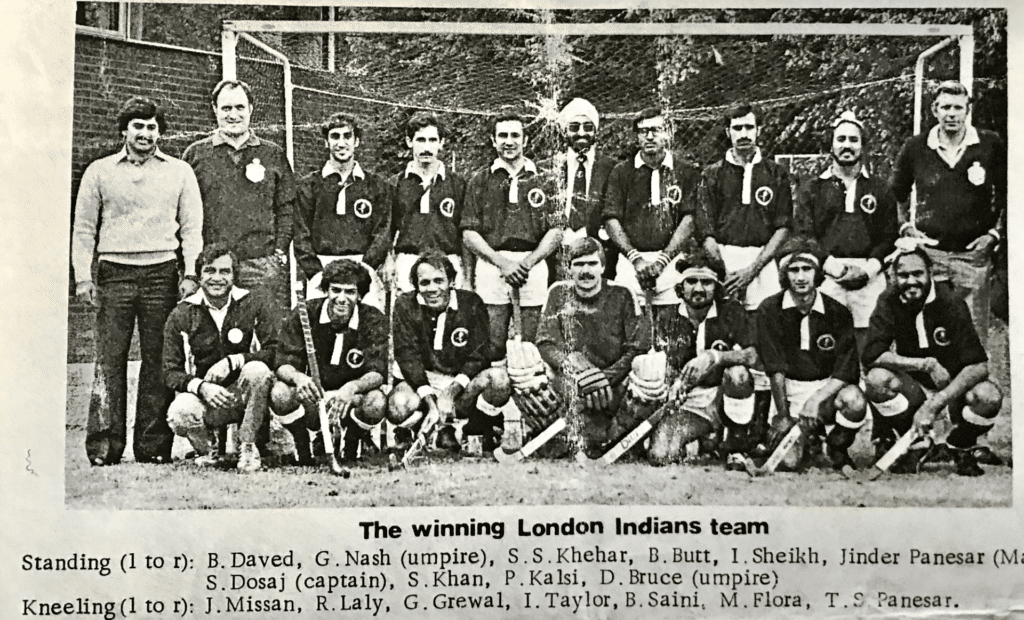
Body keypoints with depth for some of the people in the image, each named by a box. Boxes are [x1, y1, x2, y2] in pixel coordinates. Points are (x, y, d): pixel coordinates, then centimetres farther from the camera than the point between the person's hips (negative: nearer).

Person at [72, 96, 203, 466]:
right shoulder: (100, 171, 13)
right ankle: (104, 445, -2)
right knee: (109, 362, -5)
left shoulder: (180, 172, 13)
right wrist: (82, 277, 1)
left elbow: (192, 227, 10)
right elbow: (83, 228, 11)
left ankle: (153, 446, 3)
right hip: (114, 273, 0)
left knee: (159, 362, -1)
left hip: (162, 274, 0)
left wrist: (190, 273, -2)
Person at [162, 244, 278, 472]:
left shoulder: (251, 306, 0)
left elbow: (275, 352, -9)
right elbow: (171, 373, -3)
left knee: (258, 370, -32)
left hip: (243, 396, 0)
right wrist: (201, 386, -23)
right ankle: (205, 451, 3)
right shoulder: (181, 315, 0)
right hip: (203, 396, 0)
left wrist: (232, 361, -21)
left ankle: (248, 447, -14)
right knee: (180, 413, -34)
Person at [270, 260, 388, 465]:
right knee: (280, 393, -31)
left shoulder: (373, 320, -11)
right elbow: (284, 363, -15)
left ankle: (352, 442, 4)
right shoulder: (304, 314, -10)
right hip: (310, 394, 1)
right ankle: (303, 443, 2)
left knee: (376, 402, -33)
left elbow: (376, 372, -21)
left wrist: (351, 388, -44)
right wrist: (298, 377, -41)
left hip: (351, 397, 0)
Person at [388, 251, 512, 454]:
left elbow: (479, 356, -10)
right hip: (423, 382, 0)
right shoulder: (406, 305, -3)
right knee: (397, 405, -32)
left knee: (499, 378, -31)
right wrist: (430, 400, -24)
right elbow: (407, 356, -10)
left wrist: (451, 391, -25)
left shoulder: (471, 303, -5)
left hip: (463, 384, 0)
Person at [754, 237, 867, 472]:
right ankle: (810, 439, 20)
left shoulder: (837, 312, -4)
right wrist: (783, 416, -15)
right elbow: (775, 370, -10)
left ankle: (837, 449, -1)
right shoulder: (770, 310, -6)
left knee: (854, 400, -34)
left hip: (828, 387, 1)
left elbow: (847, 370, -10)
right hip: (788, 391, 0)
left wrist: (817, 399, -23)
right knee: (787, 461, -19)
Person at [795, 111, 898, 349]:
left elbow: (891, 236, 10)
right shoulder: (811, 189, 14)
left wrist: (871, 266, -7)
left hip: (870, 279, 1)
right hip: (827, 278, -1)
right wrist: (830, 265, -9)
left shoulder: (880, 189, 18)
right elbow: (803, 237, 5)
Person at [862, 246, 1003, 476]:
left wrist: (934, 405, -32)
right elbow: (871, 356, -22)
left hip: (954, 388, -1)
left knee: (989, 396, -32)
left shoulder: (950, 303, -18)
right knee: (877, 378, -30)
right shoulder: (889, 303, -12)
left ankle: (961, 447, 2)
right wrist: (926, 364, -27)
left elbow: (979, 366, -24)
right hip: (912, 389, 1)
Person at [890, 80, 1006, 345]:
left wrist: (996, 233, 2)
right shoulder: (915, 149, 3)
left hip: (973, 254, 0)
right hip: (928, 253, 0)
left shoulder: (991, 146, 1)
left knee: (975, 334, 3)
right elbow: (895, 196, 18)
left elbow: (1008, 196, 11)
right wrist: (907, 227, 7)